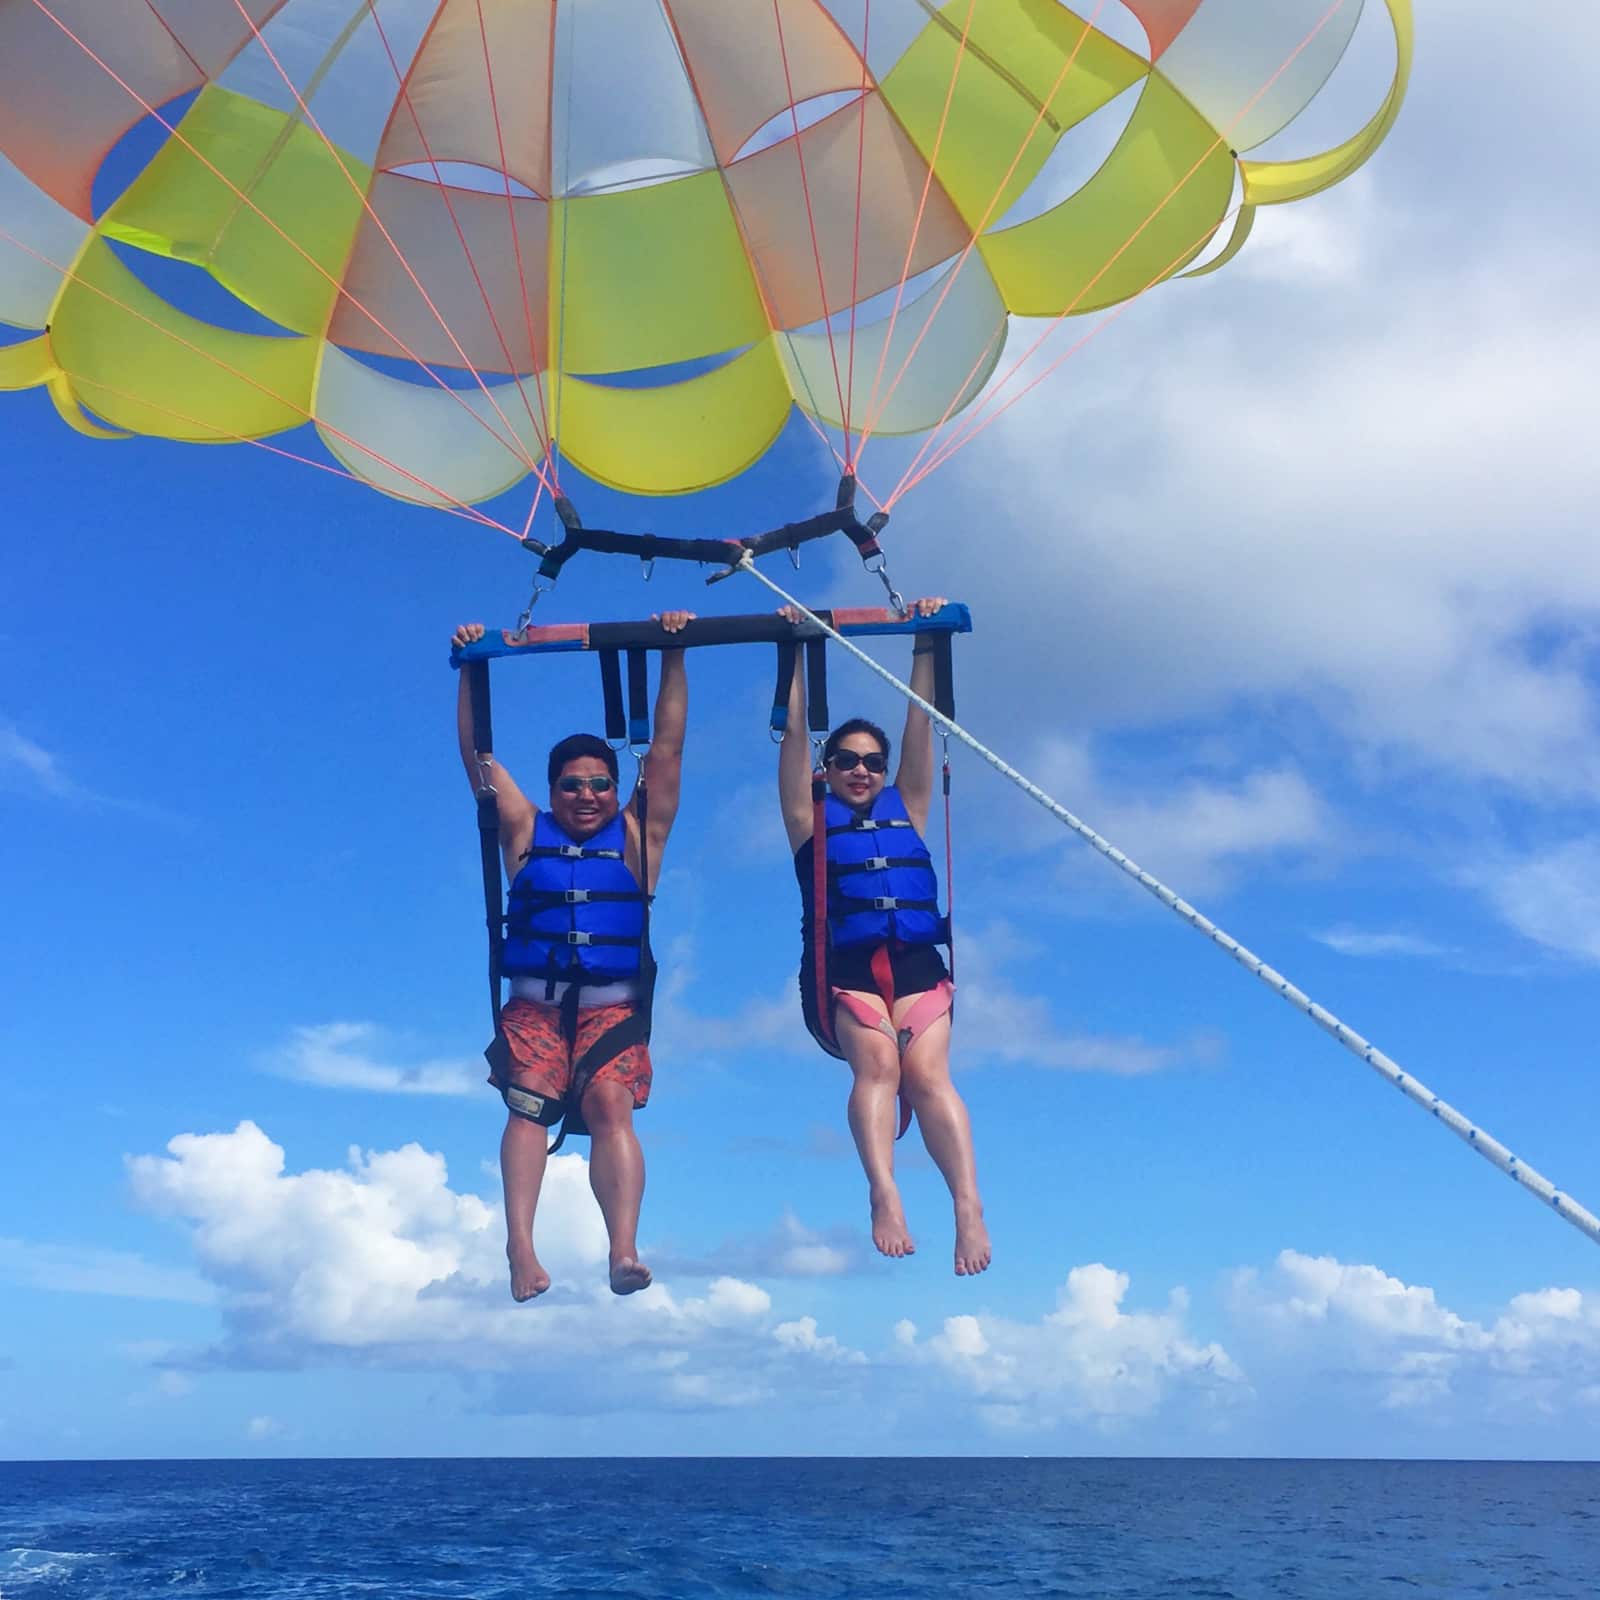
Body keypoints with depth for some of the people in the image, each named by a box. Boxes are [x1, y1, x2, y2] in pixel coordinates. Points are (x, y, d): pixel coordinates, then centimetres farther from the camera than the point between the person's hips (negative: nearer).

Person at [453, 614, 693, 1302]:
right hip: (534, 1004, 1)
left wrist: (673, 661, 2)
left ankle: (624, 1250, -33)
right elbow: (477, 754, 9)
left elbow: (667, 748, 6)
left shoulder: (637, 836, 10)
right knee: (528, 1101, -20)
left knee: (611, 1103, -21)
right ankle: (520, 1247, -30)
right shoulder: (526, 833, 12)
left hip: (613, 1007, -1)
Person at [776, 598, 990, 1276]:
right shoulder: (811, 818, 16)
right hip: (843, 969, -1)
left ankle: (970, 1207, -39)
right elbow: (794, 732, 11)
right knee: (877, 1061, -29)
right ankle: (884, 1195, -45)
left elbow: (919, 726, 17)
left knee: (927, 1071, -23)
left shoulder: (905, 811, 21)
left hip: (916, 963, 1)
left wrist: (925, 647, 14)